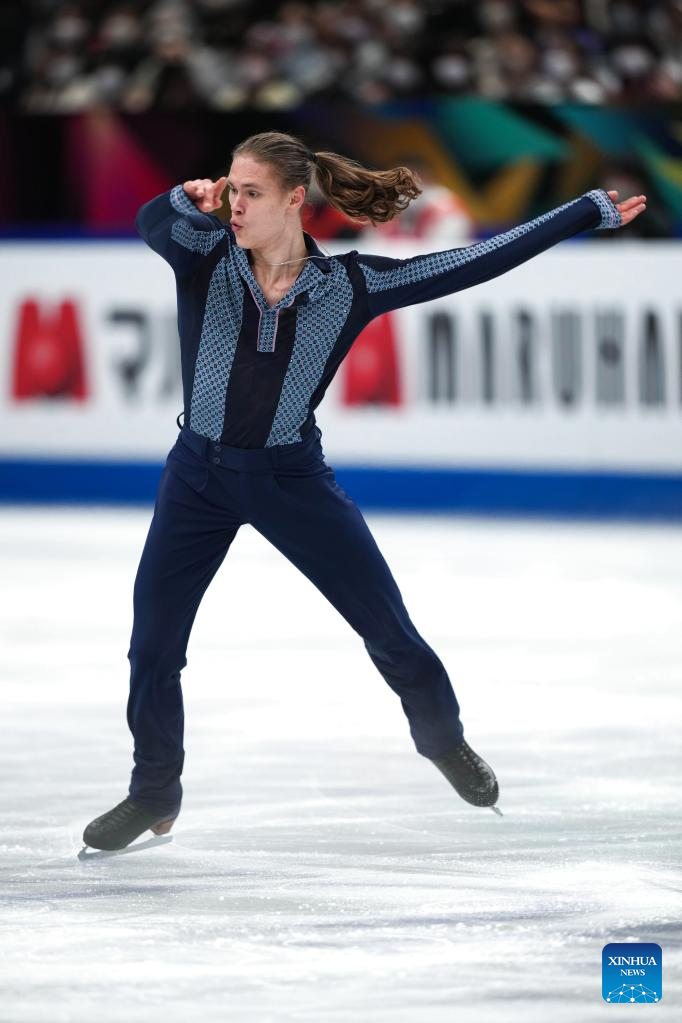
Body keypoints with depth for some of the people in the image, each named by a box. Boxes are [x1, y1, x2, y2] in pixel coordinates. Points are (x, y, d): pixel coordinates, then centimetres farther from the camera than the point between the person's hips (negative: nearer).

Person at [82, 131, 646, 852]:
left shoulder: (349, 284, -11)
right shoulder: (206, 256, -11)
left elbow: (479, 262, -8)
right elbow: (151, 224, -33)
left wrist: (593, 212, -7)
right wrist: (185, 201, -57)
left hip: (292, 476, -1)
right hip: (199, 475, 1)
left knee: (388, 626, 3)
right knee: (151, 646, 1)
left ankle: (443, 738, 32)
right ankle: (153, 795, 23)